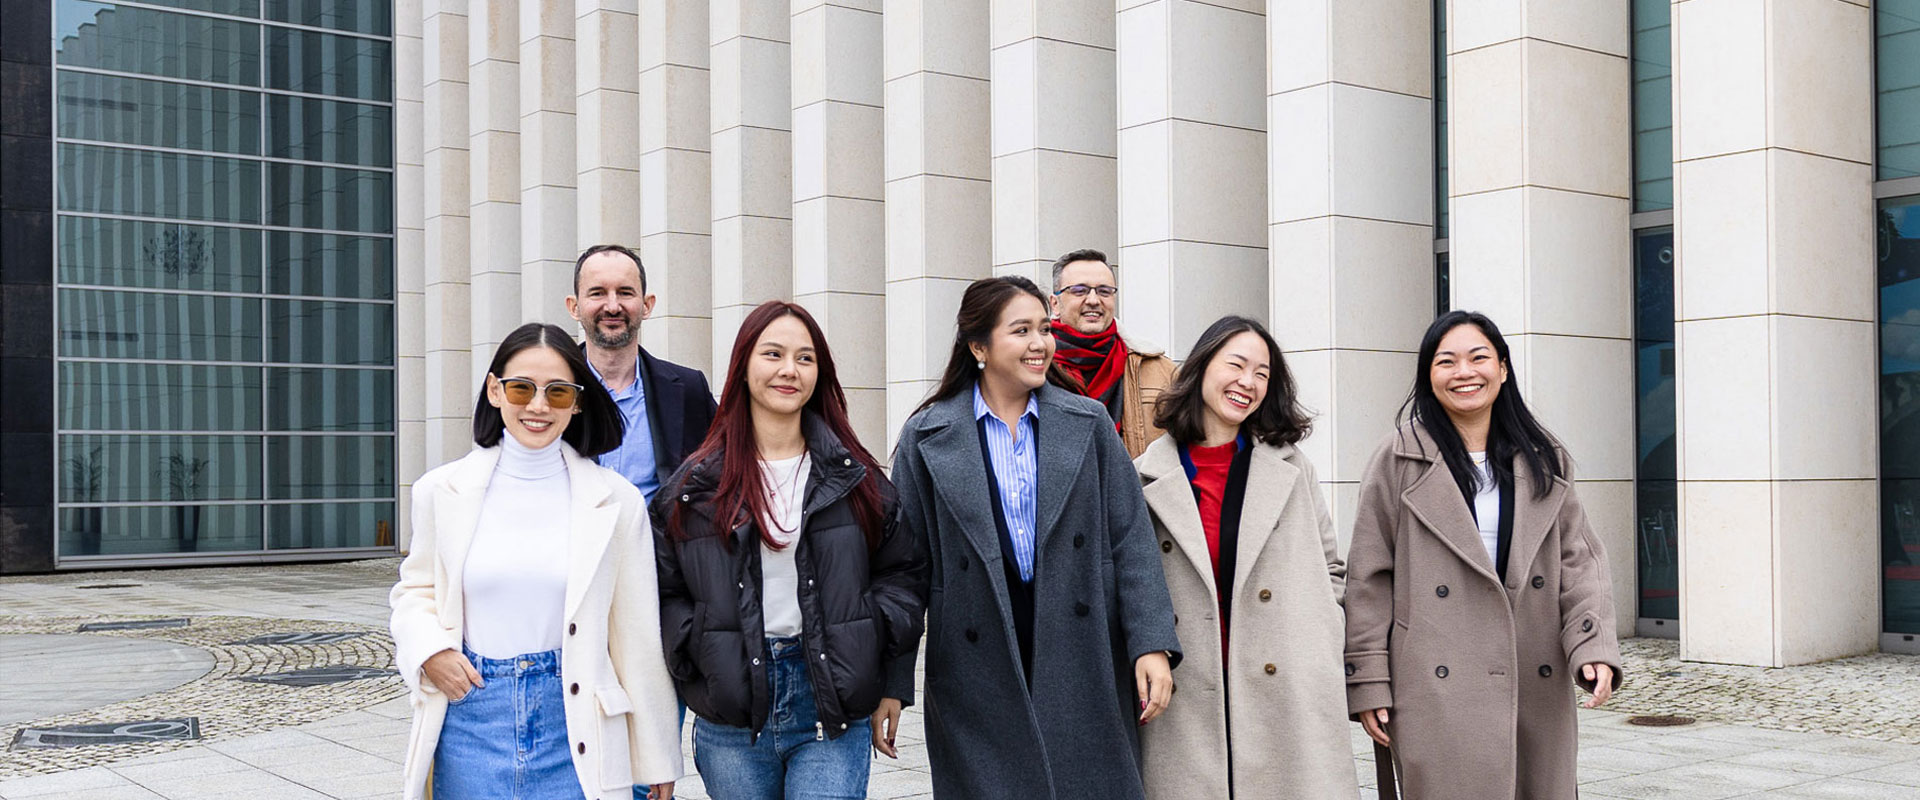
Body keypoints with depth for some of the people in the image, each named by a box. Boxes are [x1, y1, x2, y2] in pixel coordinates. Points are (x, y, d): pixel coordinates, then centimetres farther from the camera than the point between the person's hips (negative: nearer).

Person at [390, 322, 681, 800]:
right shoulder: (442, 491, 1)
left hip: (571, 717, -1)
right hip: (470, 720, 1)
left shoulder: (615, 501, -3)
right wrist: (429, 648, -8)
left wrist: (658, 761, 4)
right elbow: (416, 590, 15)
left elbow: (637, 638, 0)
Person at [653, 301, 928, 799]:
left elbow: (903, 572, 7)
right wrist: (698, 656, -6)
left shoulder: (856, 477, 5)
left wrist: (892, 687, 3)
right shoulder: (697, 483, 4)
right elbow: (664, 591, 7)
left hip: (833, 715, 0)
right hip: (730, 724, 1)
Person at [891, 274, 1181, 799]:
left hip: (1083, 671, 1)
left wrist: (1152, 644, -6)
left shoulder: (1089, 425, 7)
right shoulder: (926, 438, 3)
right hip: (978, 684, -1)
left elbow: (1131, 541, 4)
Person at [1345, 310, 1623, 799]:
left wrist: (1593, 647, -8)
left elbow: (1579, 560, 9)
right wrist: (1368, 682, -4)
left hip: (1537, 686, 4)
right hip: (1438, 693, -3)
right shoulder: (1400, 460, 1)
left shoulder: (1545, 461, 12)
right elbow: (1368, 576, 0)